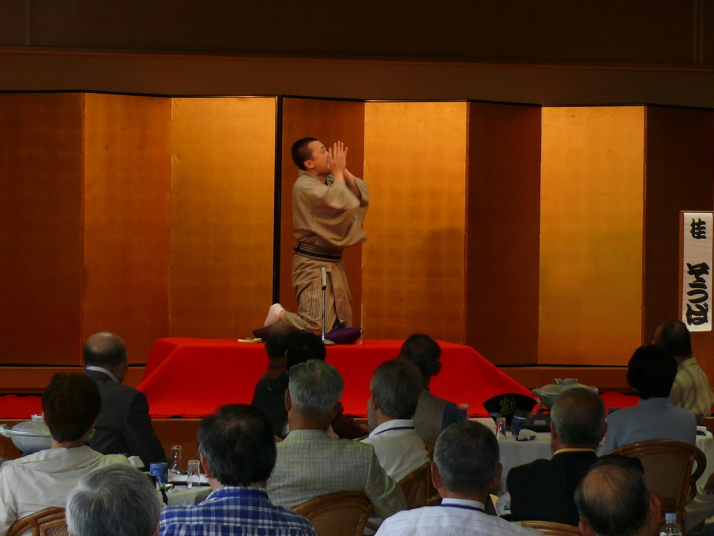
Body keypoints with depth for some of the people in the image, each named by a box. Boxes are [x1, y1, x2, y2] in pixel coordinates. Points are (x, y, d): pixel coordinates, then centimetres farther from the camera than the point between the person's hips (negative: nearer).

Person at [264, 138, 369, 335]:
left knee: (343, 328, 11)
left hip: (333, 263, 9)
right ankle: (279, 315, 10)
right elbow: (341, 203, -25)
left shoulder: (328, 182, 13)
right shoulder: (305, 186, -15)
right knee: (316, 329, -17)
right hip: (313, 265, -9)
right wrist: (338, 173, -11)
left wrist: (344, 171, -2)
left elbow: (362, 195, 7)